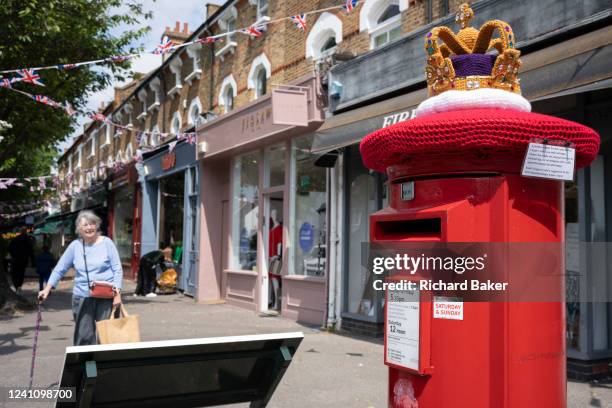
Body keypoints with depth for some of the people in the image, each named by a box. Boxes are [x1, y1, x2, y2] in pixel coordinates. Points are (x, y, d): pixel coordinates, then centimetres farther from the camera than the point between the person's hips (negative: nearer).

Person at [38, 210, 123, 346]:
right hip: (82, 297, 2)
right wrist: (47, 289, 4)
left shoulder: (106, 243, -1)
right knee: (83, 336, 5)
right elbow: (60, 268, 10)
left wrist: (117, 291, -10)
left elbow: (117, 269, -2)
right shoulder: (75, 246, 5)